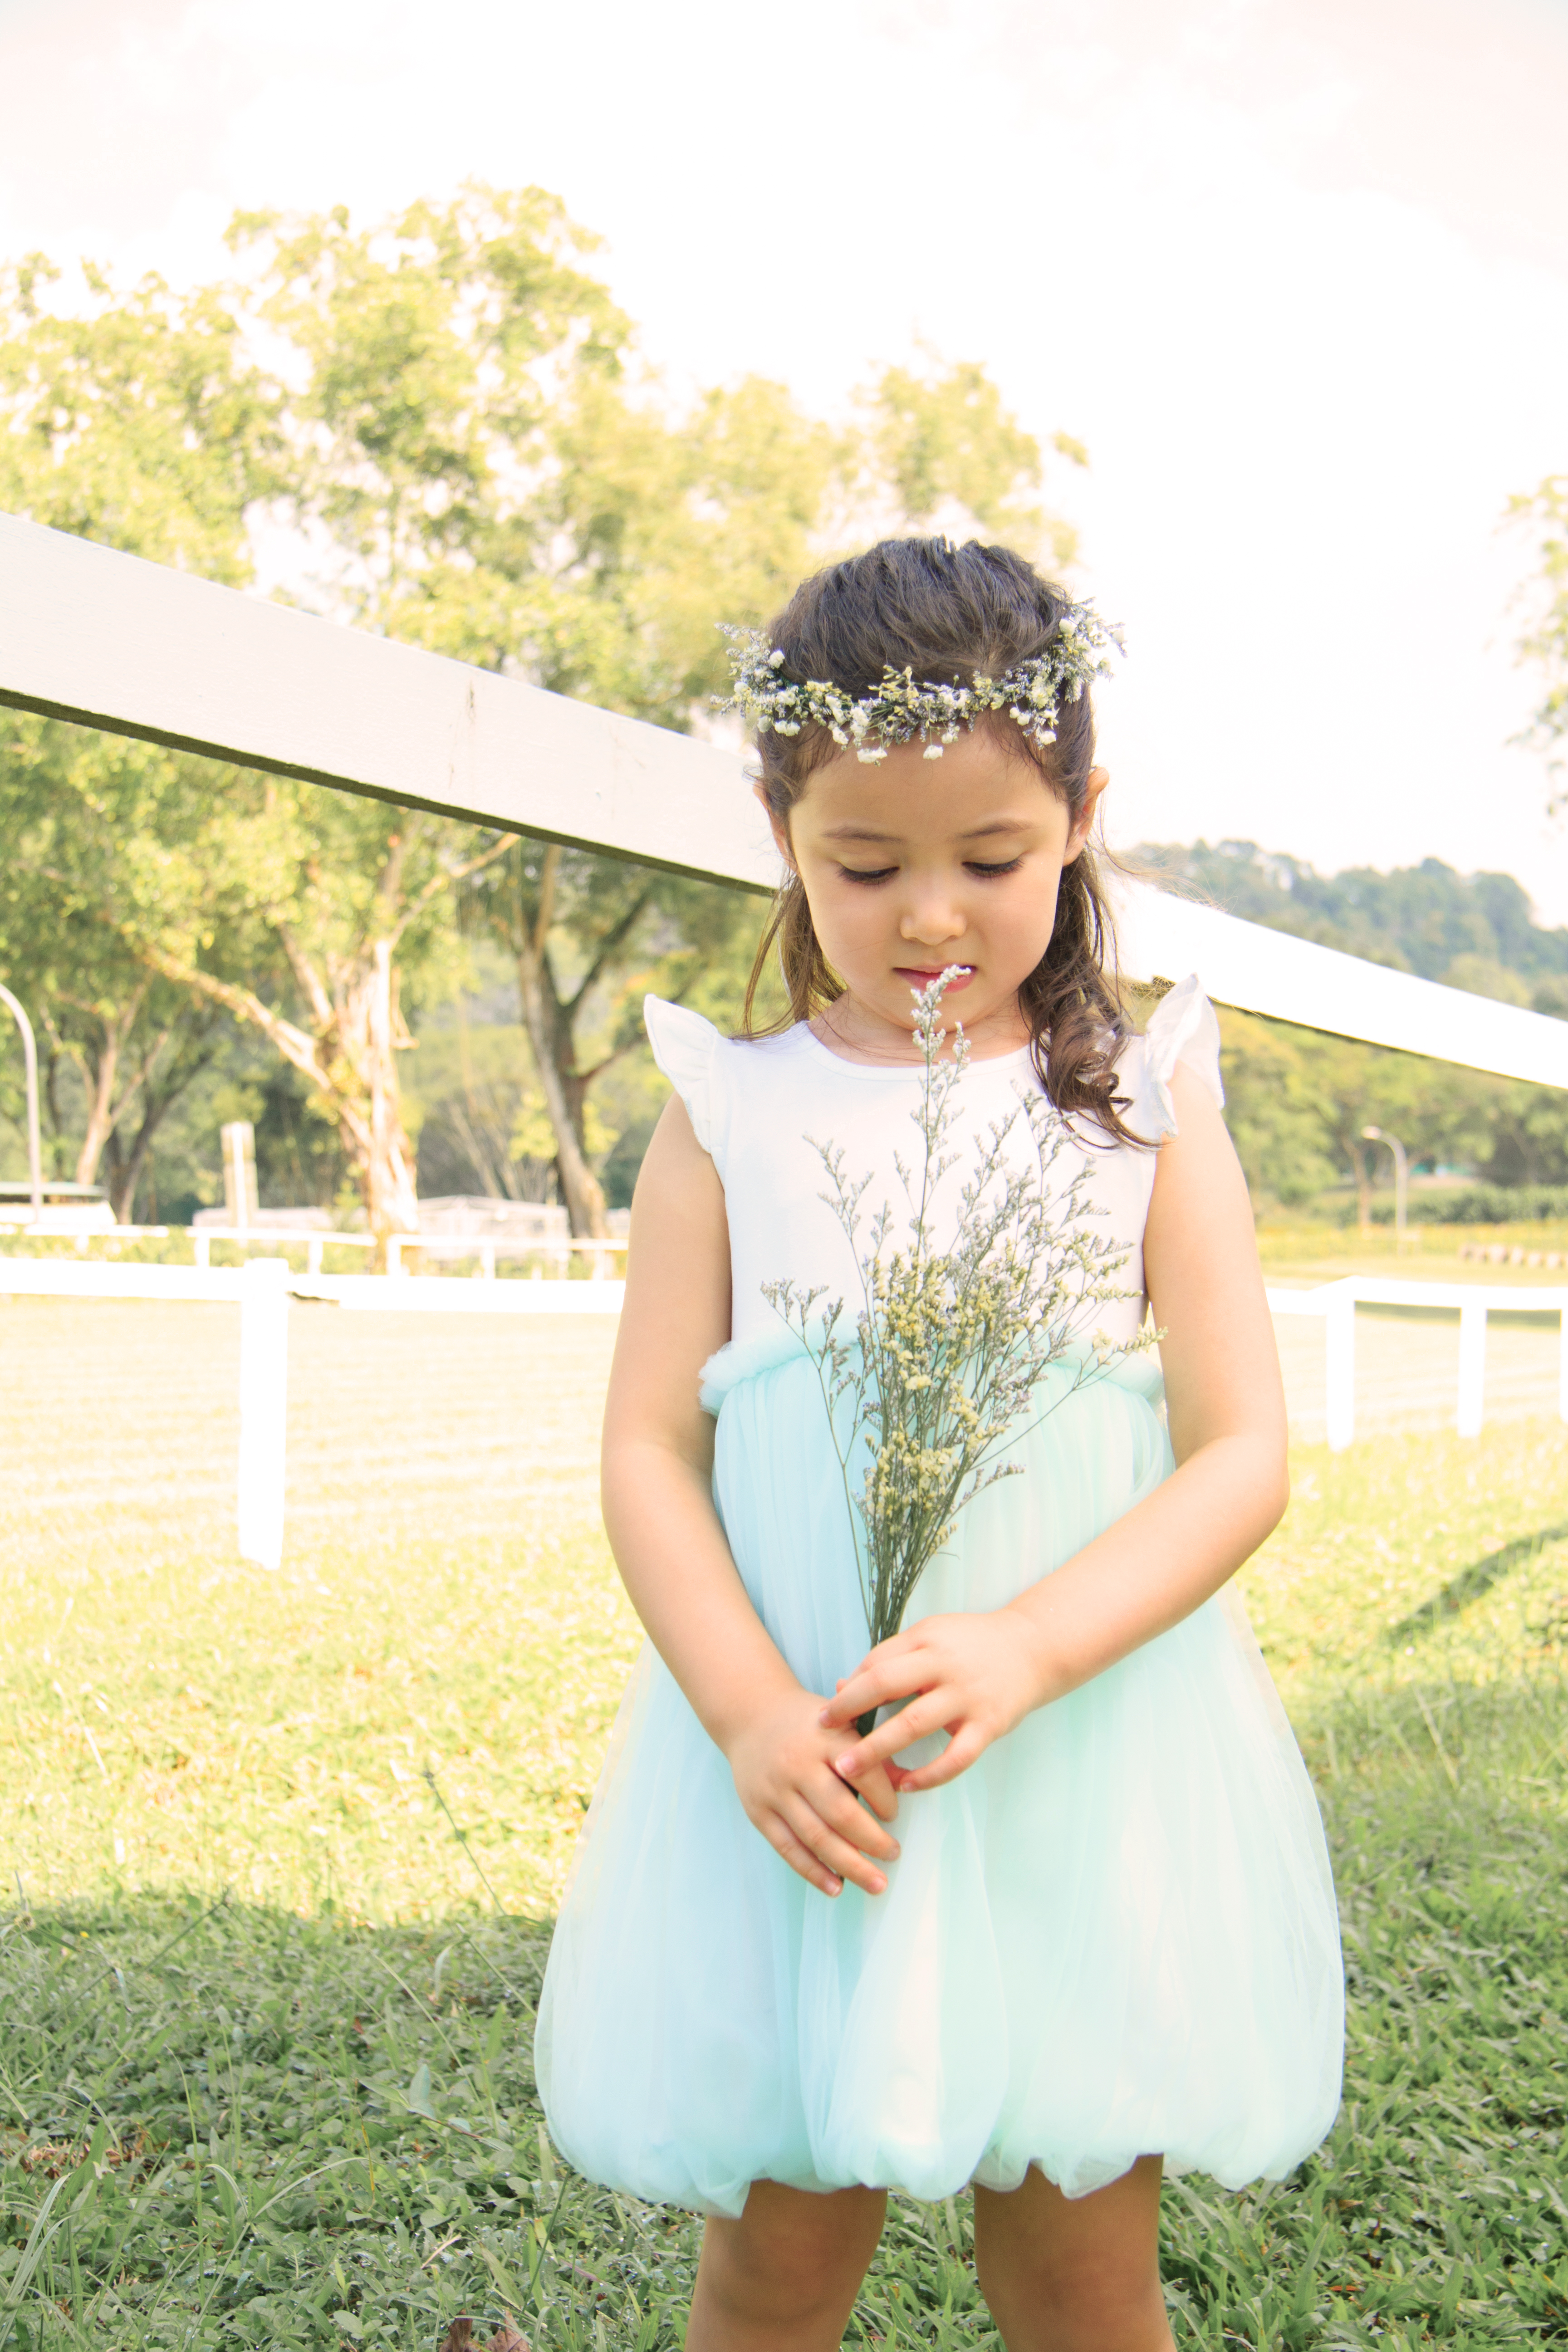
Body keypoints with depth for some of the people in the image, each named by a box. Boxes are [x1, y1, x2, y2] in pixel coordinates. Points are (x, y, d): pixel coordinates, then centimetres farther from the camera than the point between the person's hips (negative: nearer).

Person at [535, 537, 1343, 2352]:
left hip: (1088, 1757, 0)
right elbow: (648, 1451, -2)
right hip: (798, 1768, 0)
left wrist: (1025, 1653, -20)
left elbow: (1243, 1453, -5)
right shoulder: (732, 1114, 1)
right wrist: (749, 1712, -18)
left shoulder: (1142, 1107, 0)